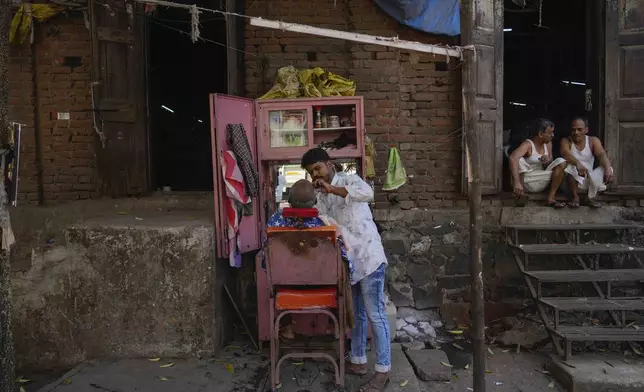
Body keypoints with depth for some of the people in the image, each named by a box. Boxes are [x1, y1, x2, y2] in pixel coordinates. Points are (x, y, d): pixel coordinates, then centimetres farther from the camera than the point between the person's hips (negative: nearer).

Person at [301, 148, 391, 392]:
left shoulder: (349, 180, -6)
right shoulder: (321, 197, 14)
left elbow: (367, 193, -29)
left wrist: (331, 189, -28)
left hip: (368, 257, -7)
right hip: (346, 261, 7)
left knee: (375, 314, -2)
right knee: (355, 313, 16)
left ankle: (383, 371, 6)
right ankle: (358, 361, 29)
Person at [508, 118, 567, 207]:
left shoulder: (548, 143, 6)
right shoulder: (528, 144, -16)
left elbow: (550, 165, 10)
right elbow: (513, 157, -37)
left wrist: (548, 161, -17)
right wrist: (517, 182, -49)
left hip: (541, 183, 6)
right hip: (526, 181, -6)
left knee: (561, 162, -9)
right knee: (519, 159, -30)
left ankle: (551, 198, -14)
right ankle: (519, 194, -29)